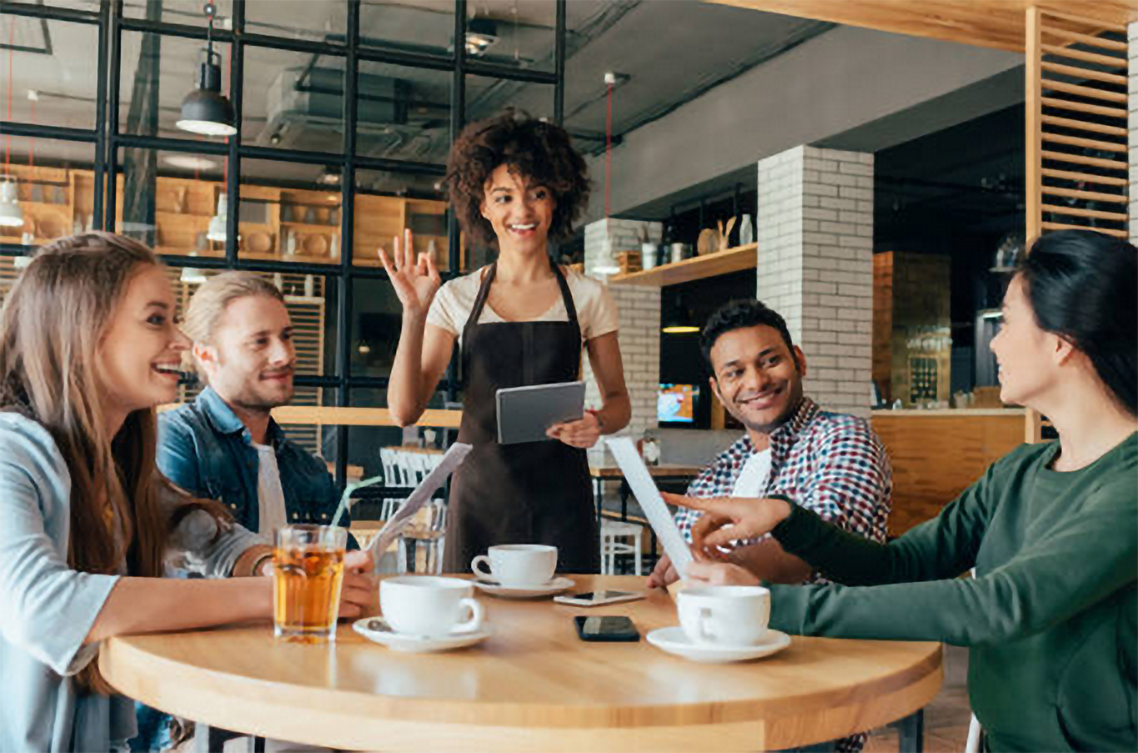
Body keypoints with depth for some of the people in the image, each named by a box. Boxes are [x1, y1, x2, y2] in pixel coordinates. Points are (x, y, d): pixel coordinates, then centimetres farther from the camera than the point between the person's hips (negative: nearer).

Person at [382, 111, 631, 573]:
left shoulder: (587, 297, 5)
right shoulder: (457, 298, 5)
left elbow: (618, 400, 11)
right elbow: (404, 410, -1)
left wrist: (598, 422, -11)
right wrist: (414, 314, -12)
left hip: (560, 500, 0)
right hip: (480, 498, 0)